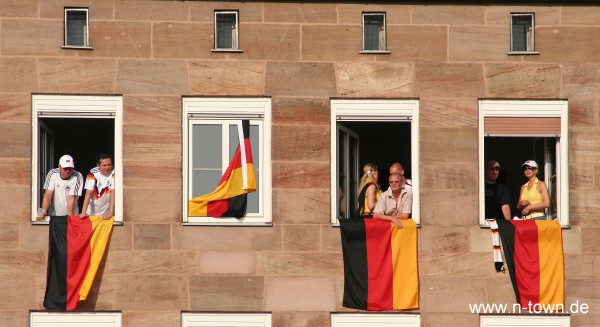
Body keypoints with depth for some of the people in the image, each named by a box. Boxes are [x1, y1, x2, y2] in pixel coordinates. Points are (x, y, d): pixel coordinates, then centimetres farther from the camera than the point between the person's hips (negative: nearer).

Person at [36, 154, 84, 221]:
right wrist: (43, 211, -23)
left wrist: (70, 217, -22)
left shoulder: (77, 177, -11)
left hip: (71, 215, -1)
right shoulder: (52, 174, -6)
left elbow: (71, 198, -16)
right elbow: (48, 194, -12)